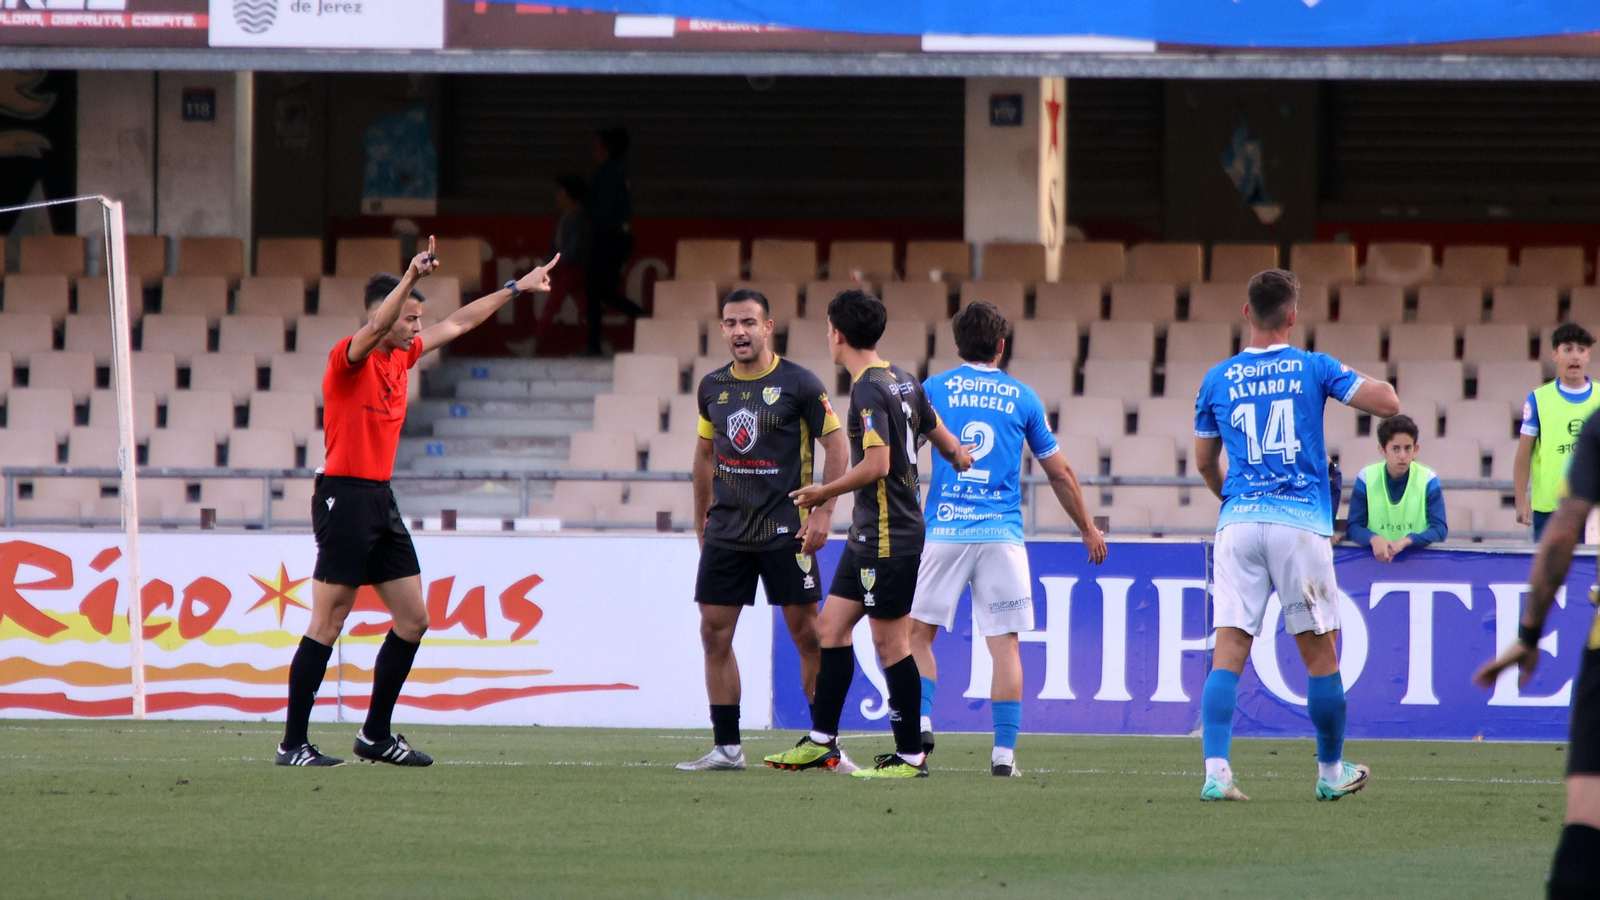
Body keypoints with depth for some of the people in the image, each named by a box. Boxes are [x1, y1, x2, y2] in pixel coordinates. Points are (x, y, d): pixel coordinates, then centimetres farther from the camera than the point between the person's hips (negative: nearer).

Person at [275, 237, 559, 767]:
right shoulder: (350, 359, -10)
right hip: (344, 499, -9)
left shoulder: (401, 357, 14)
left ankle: (376, 735, 16)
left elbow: (458, 324, 24)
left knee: (413, 619, 8)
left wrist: (516, 288, 29)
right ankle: (292, 744, -5)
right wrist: (412, 277, -43)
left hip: (381, 501, 9)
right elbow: (375, 328, -32)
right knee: (326, 625, -8)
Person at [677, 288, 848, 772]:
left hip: (784, 529, -5)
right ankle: (726, 746, 6)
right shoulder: (712, 387, 8)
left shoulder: (798, 384, -6)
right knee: (715, 634, 0)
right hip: (726, 529, 5)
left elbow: (836, 444, -3)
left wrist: (822, 512, -10)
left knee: (806, 632, -4)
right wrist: (701, 518, 17)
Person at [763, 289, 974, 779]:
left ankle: (911, 755, 1)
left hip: (888, 536, -10)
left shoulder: (869, 390, -18)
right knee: (831, 625, 12)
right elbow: (944, 439, 15)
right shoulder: (902, 380, 10)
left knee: (890, 642, -4)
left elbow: (877, 464, -25)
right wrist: (961, 456, 34)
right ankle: (821, 742, 16)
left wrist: (825, 492, -13)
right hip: (868, 535, 10)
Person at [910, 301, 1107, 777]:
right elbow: (1060, 473, 14)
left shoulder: (934, 389, 6)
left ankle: (920, 722, -7)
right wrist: (1087, 529, 26)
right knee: (1005, 644, 2)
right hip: (1003, 536, 1)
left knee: (918, 632, 11)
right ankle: (1004, 752, -3)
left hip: (944, 530, -1)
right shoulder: (1022, 398, 9)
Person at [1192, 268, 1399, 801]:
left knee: (1229, 652, -3)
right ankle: (1331, 772, 20)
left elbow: (1204, 462, 19)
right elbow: (1388, 404, -1)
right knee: (1319, 653, 10)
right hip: (1302, 523, -2)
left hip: (1238, 523, 2)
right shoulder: (1313, 368, 2)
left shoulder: (1218, 379, 9)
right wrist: (1379, 385, 23)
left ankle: (1215, 772, -15)